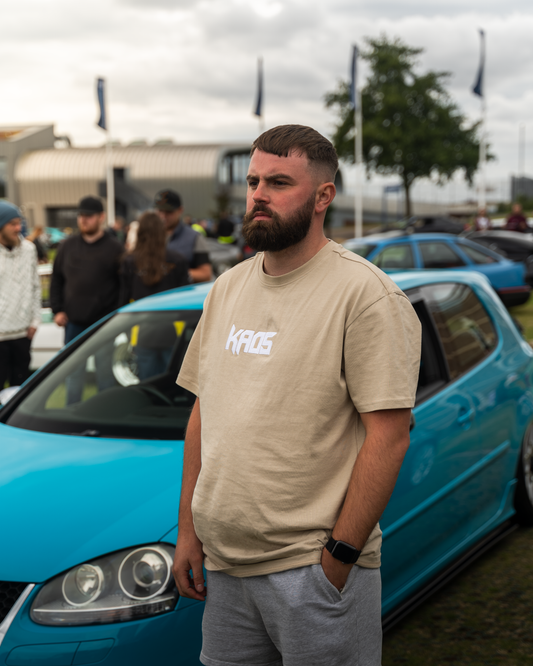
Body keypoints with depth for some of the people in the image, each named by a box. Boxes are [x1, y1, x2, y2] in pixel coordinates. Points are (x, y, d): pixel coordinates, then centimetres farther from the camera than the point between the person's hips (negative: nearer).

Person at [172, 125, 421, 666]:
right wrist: (188, 529, 12)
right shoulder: (228, 289, 11)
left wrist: (338, 558, -17)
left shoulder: (365, 293, -11)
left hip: (312, 566, -6)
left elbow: (388, 437, -16)